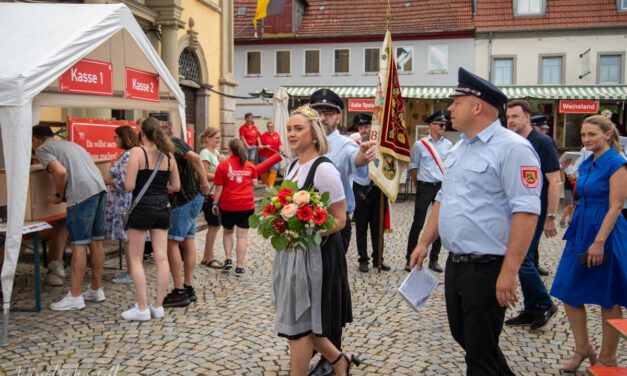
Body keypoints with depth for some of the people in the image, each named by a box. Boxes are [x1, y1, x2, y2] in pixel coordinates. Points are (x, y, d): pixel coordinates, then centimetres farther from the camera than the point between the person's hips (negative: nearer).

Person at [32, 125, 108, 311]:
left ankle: (75, 297, 3)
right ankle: (96, 290, 22)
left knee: (78, 245, -3)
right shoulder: (69, 144, 30)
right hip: (100, 189, 8)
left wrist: (58, 195, 5)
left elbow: (61, 172, -11)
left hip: (82, 194, -8)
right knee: (96, 242, 13)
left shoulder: (42, 149, 6)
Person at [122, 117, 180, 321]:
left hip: (142, 207, -5)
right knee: (161, 257, 7)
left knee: (135, 259, 6)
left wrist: (142, 184, 7)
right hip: (163, 207, 5)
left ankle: (142, 308, 7)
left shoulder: (137, 152, -10)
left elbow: (129, 186, -14)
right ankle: (158, 306, 14)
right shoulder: (168, 154, 5)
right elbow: (176, 186, 10)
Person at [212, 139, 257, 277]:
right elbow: (254, 184, 10)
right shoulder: (250, 165, 3)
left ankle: (228, 260, 12)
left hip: (228, 205, -1)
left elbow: (219, 187, -4)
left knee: (228, 232, 21)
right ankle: (239, 267, 5)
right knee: (242, 235, 4)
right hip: (247, 204, 1)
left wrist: (215, 203, 6)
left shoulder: (223, 165, -4)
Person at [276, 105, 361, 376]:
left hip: (314, 254, -8)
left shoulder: (324, 169, -16)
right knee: (301, 321, 16)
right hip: (291, 253, 8)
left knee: (298, 323, 3)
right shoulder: (293, 166, 10)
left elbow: (339, 220, -16)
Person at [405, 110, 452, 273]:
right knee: (418, 223, 1)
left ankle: (434, 259, 21)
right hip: (425, 187, -3)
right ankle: (410, 259, 11)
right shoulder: (420, 145, -4)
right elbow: (413, 167, 5)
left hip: (443, 187, 3)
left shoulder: (448, 145, 5)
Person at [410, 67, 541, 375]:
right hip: (455, 264, 9)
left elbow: (526, 211, -23)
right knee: (463, 336, 22)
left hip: (487, 269, -9)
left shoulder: (511, 148, -16)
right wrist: (425, 242, 15)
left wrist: (509, 271, -25)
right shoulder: (457, 149, 12)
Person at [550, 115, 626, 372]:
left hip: (606, 234, -8)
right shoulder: (586, 164, 11)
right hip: (580, 232, 8)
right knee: (569, 293, 8)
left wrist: (599, 242, -22)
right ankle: (583, 348, 25)